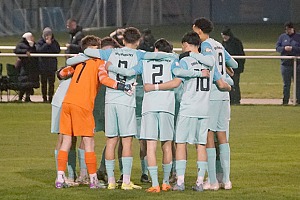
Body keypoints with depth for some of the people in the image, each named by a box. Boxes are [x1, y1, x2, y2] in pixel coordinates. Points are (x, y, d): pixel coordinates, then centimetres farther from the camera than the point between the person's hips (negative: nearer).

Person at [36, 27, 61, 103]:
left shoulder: (54, 42, 6)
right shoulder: (40, 42, 2)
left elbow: (58, 51, -7)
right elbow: (38, 50, -13)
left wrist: (51, 44, -13)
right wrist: (46, 44, -16)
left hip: (52, 65, 0)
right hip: (43, 65, 0)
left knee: (51, 82, -2)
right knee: (43, 82, 3)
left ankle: (50, 97, 2)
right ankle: (44, 98, 10)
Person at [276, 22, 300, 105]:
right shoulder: (282, 37, 8)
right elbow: (277, 48, 5)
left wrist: (292, 48, -18)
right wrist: (284, 48, -14)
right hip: (285, 63, 2)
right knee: (286, 84, 6)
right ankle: (285, 100, 12)